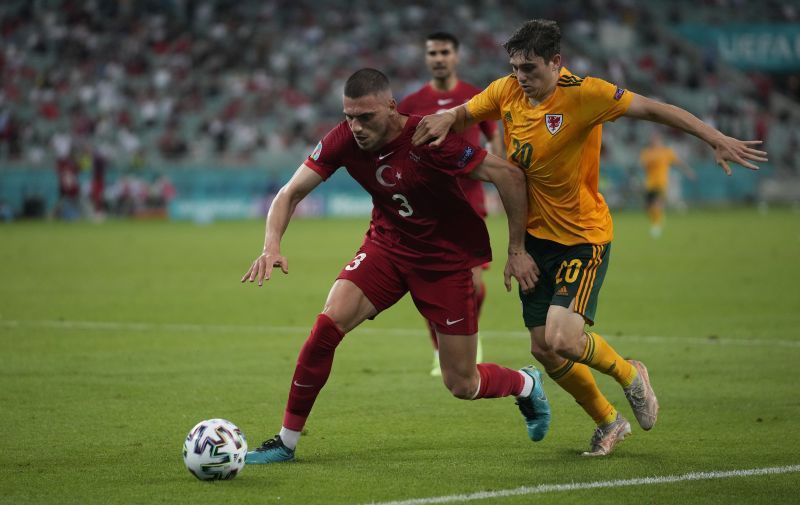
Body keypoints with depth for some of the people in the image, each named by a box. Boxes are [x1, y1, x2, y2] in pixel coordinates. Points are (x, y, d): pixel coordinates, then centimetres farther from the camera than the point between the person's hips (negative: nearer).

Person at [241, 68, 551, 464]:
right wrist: (272, 245, -28)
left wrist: (517, 250, -18)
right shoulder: (344, 140, -15)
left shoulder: (428, 140, -29)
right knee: (329, 324, -21)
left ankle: (526, 385, 37)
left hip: (448, 259, -3)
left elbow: (509, 175, -23)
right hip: (387, 246, 4)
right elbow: (291, 193, -9)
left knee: (461, 385, 0)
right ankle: (286, 442, -7)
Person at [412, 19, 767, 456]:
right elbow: (463, 113, 13)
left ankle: (629, 375, 12)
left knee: (563, 340, -20)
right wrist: (444, 120, -12)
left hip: (583, 236, -6)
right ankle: (608, 421, 29)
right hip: (534, 236, 6)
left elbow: (652, 109, -19)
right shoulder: (506, 92, -3)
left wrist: (716, 139, -27)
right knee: (543, 349, 6)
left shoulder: (583, 95, -19)